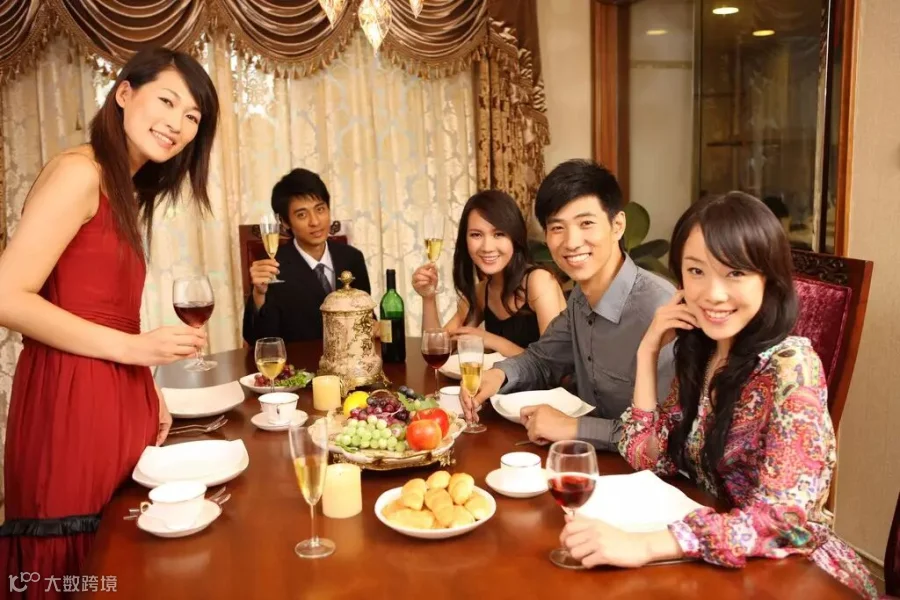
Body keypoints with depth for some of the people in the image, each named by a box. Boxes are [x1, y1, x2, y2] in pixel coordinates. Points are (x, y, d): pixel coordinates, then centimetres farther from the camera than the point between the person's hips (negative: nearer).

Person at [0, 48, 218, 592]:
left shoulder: (126, 192, 18)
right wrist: (134, 348, -19)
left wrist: (149, 393, 9)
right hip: (71, 402, -9)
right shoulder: (79, 172, -11)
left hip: (117, 399, 9)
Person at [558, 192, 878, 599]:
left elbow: (785, 518, -29)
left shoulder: (790, 367, -21)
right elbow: (647, 456, 0)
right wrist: (648, 352, -9)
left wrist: (642, 546, -38)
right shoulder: (698, 352, -1)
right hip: (716, 566, 5)